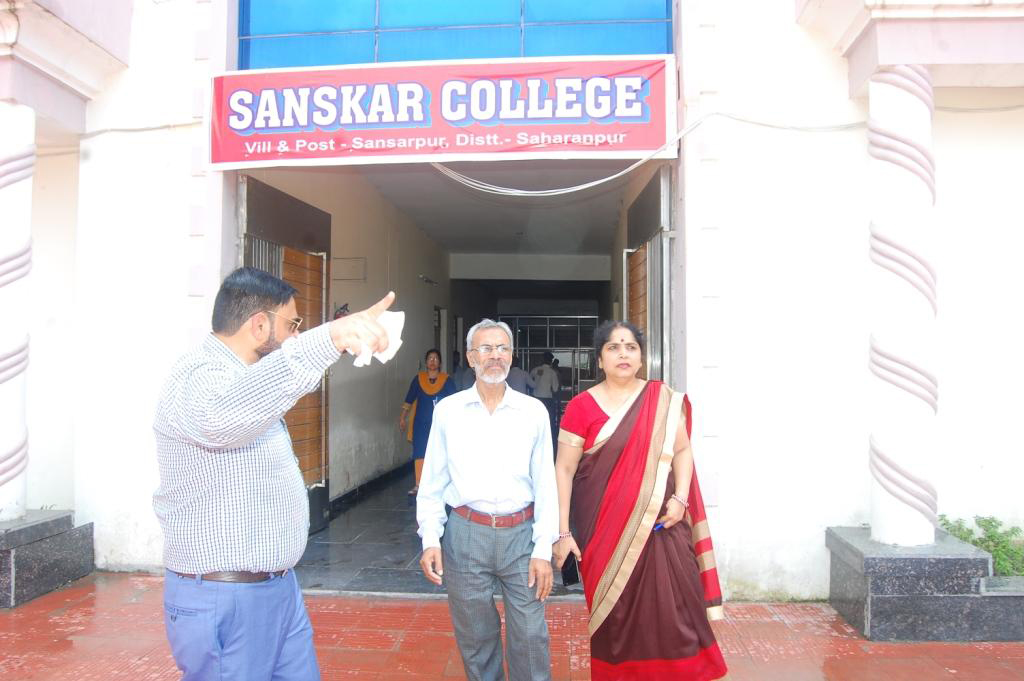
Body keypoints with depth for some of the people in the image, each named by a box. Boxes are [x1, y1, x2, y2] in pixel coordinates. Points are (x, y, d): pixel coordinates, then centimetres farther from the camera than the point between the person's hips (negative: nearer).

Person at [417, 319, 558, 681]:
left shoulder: (533, 411, 2)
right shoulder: (448, 410, 3)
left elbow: (545, 484, 2)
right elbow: (432, 482, 6)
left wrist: (543, 550, -2)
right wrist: (430, 539, -2)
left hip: (520, 533, 0)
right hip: (465, 533, 1)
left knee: (530, 638, 5)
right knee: (475, 638, 13)